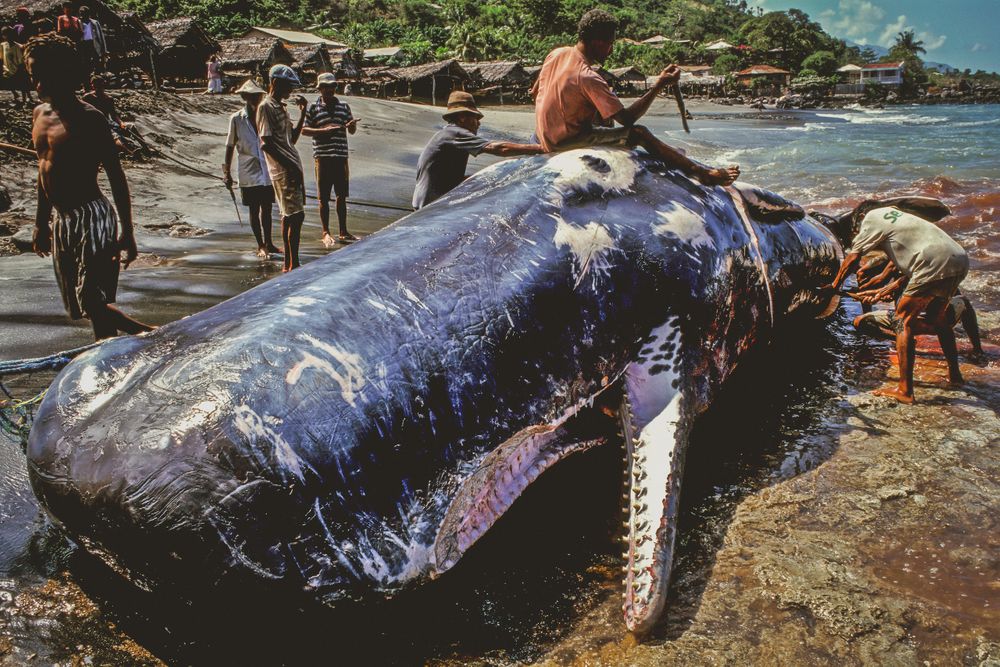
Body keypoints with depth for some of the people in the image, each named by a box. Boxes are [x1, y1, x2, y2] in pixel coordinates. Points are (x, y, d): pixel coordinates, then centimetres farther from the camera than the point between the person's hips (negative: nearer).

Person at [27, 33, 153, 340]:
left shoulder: (89, 118, -10)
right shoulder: (40, 114, 13)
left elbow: (116, 177, -11)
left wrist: (127, 232, -15)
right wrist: (41, 222, 22)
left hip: (91, 218, -8)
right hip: (63, 223, 8)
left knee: (94, 301, -13)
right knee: (84, 304, 10)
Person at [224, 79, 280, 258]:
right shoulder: (236, 119, -4)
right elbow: (230, 146, 2)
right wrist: (227, 172, 2)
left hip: (267, 171, 2)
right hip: (249, 173, -2)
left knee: (266, 208, 12)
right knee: (254, 210, 5)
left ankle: (268, 243, 24)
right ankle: (260, 246, 16)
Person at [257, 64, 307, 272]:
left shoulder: (280, 107, 19)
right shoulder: (266, 107, -9)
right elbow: (266, 143, -16)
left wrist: (302, 113, 16)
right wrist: (289, 166, -19)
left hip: (292, 167, 9)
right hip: (283, 170, -9)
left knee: (290, 215, 11)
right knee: (295, 215, -10)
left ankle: (289, 264, 17)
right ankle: (293, 264, -6)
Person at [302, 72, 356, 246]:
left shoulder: (344, 106, 11)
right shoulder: (313, 108, 1)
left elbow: (351, 131, 15)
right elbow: (304, 130, -1)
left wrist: (352, 125, -9)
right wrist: (324, 130, -15)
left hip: (341, 156, 3)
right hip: (323, 157, -3)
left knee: (342, 196, 10)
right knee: (324, 197, 3)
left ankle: (343, 232, 19)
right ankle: (326, 233, 11)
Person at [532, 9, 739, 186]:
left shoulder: (557, 53, 1)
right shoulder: (588, 77, -24)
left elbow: (534, 93, 15)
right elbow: (627, 119, -23)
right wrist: (659, 85, -19)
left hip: (545, 136, 9)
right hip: (564, 143, -9)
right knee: (639, 133, -12)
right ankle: (700, 172, -6)